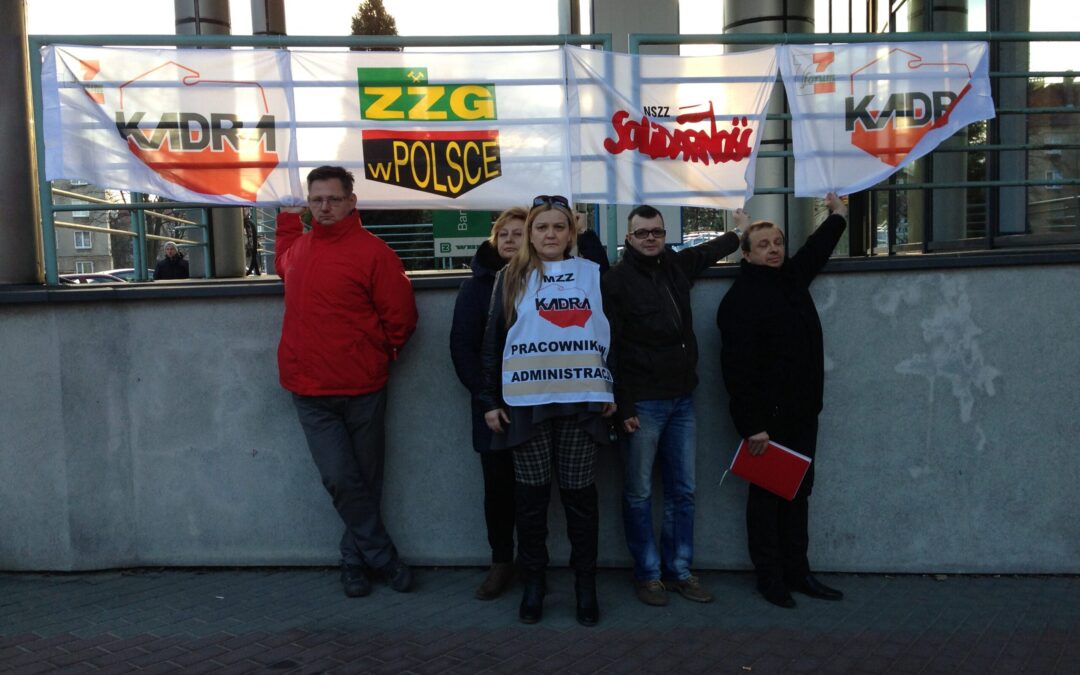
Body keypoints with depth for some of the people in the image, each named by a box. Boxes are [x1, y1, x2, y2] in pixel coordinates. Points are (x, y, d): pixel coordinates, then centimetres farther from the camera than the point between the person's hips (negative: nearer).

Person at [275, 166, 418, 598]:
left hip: (362, 390, -3)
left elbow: (400, 315, -7)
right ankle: (383, 559, 12)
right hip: (310, 391, 4)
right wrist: (289, 219, 28)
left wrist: (376, 356, 3)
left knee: (366, 481, 10)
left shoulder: (371, 250, -9)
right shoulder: (301, 245, 10)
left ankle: (355, 560, 29)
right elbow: (284, 266, 36)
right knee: (341, 480, -5)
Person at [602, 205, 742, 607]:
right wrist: (623, 406, -15)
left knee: (682, 491, 10)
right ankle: (647, 574, 17)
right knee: (639, 494, 4)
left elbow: (710, 250, 34)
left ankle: (679, 570, 22)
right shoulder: (616, 280, -7)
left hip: (682, 399, 6)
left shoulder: (677, 266, 10)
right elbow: (609, 347, -11)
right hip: (641, 403, -6)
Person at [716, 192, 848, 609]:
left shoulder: (792, 279, 10)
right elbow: (737, 368, -20)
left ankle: (797, 572, 24)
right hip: (767, 418, -8)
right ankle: (769, 576, 15)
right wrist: (751, 425, -23)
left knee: (798, 493, 14)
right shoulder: (740, 300, -15)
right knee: (767, 496, 4)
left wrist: (837, 217, 39)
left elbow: (816, 251, 34)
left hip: (802, 413, 8)